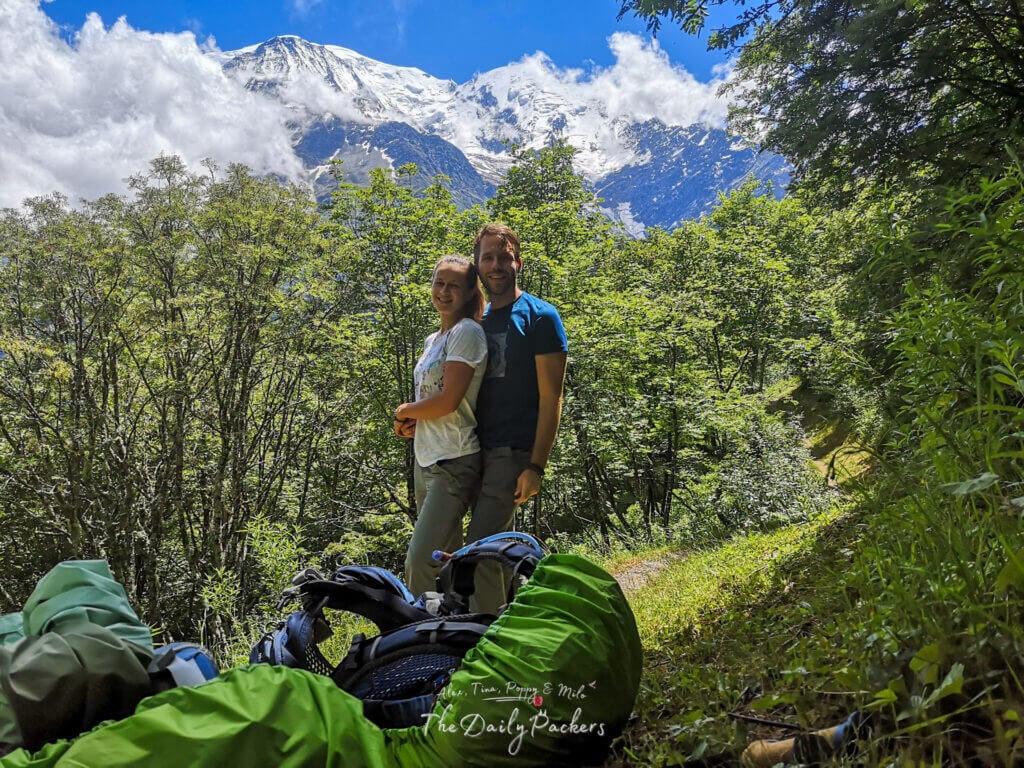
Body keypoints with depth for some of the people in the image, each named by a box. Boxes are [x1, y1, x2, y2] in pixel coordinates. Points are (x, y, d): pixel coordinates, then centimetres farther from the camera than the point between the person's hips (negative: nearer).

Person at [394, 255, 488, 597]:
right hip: (425, 460, 9)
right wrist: (412, 421, 0)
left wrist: (405, 410, -1)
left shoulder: (467, 332, -9)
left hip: (454, 462, -9)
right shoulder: (432, 341, 17)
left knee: (419, 562, -15)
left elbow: (448, 400, -18)